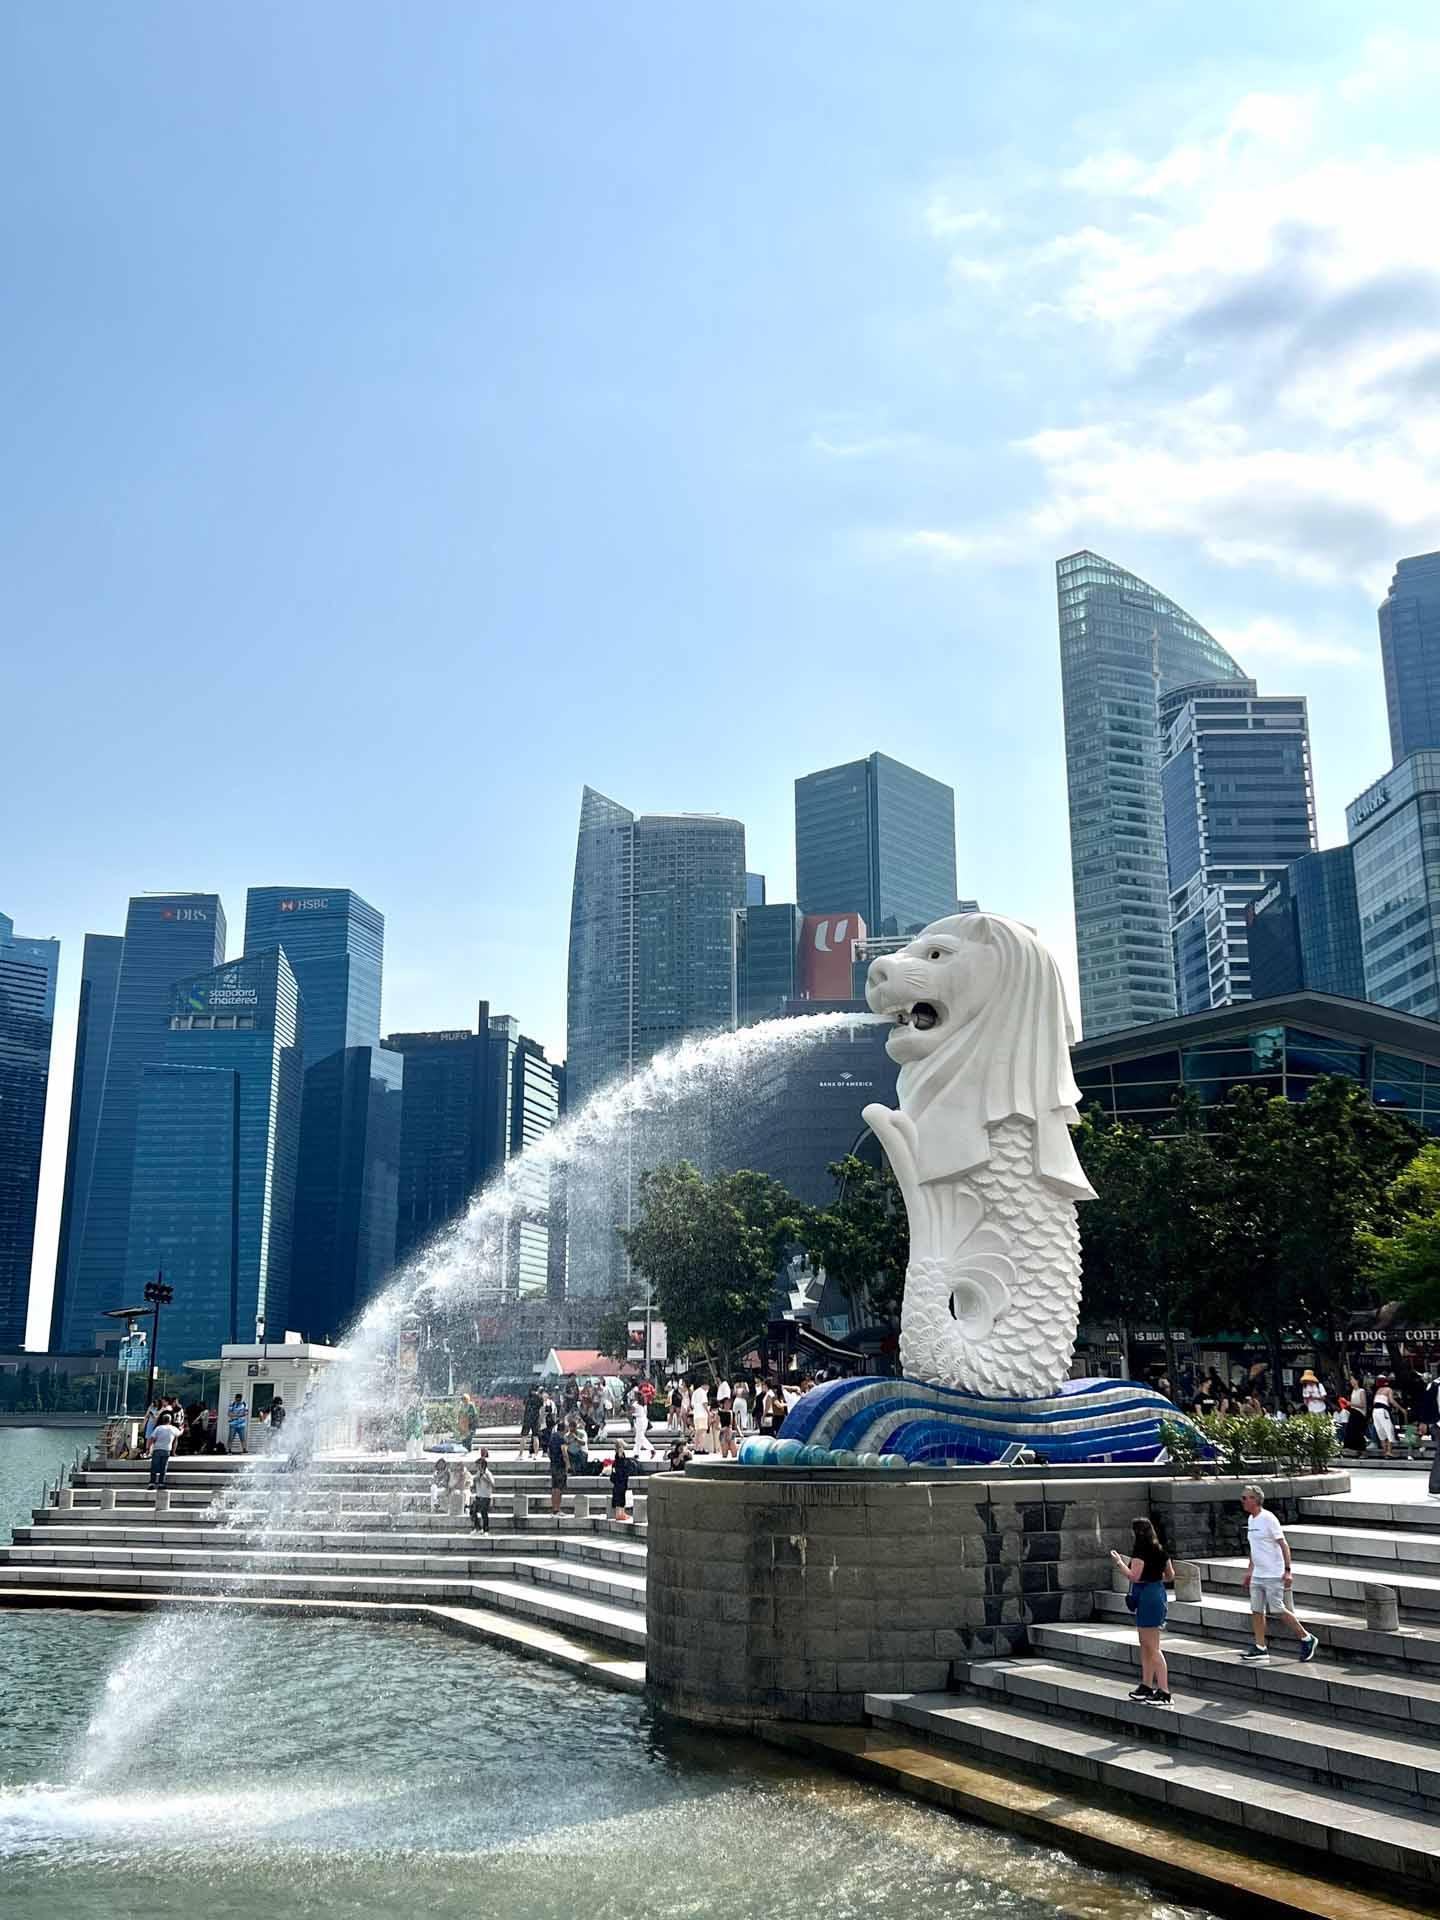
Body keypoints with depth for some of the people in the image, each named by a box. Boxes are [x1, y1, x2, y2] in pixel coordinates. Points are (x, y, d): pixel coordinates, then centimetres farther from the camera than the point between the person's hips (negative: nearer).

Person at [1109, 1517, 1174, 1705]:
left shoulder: (1140, 1551, -17)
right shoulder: (1160, 1551, 9)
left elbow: (1133, 1576, -22)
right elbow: (1170, 1575, 14)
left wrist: (1119, 1561, -10)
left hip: (1146, 1597, -10)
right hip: (1158, 1594, 10)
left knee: (1152, 1648, -7)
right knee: (1145, 1645, 20)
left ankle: (1164, 1693, -7)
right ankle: (1146, 1687, 28)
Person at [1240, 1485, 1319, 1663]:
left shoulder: (1268, 1519, -15)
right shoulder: (1251, 1519, 11)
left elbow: (1284, 1545, -16)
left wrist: (1287, 1571, -21)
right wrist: (1249, 1571, 23)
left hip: (1273, 1575, -8)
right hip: (1257, 1575, 8)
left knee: (1279, 1610, -4)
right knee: (1256, 1611, 6)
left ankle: (1307, 1639, 11)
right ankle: (1260, 1648, 12)